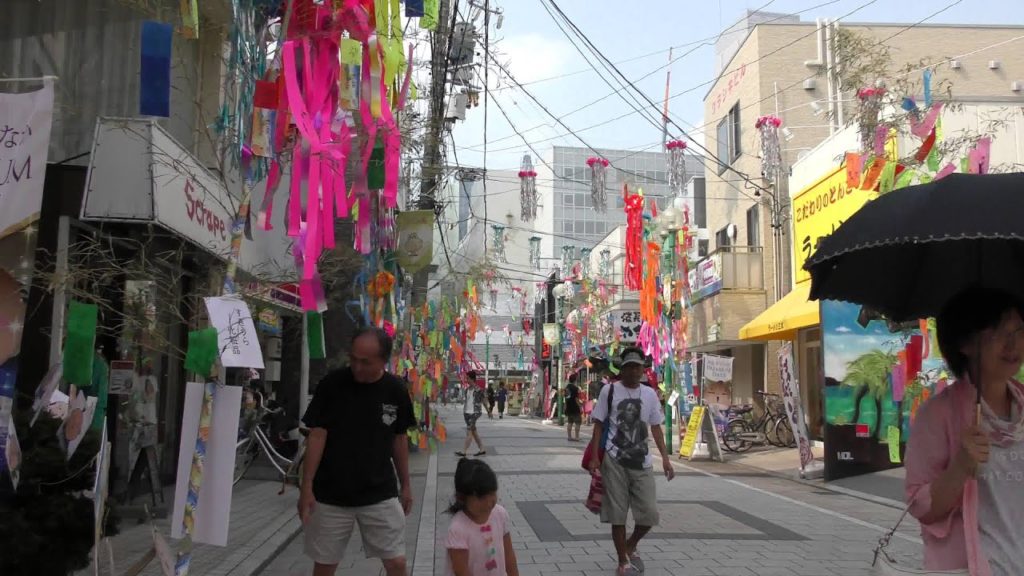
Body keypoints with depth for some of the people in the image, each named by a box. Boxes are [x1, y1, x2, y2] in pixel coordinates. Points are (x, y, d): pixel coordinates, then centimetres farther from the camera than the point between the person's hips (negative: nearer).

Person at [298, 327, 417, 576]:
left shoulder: (396, 390, -4)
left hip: (380, 495, 1)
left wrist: (405, 484, 11)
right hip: (331, 496, -1)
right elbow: (317, 436, -8)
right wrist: (307, 487, -12)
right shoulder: (332, 384, -11)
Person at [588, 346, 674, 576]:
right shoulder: (609, 391, -2)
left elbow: (656, 428, 12)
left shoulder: (650, 394, 8)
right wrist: (594, 457, -6)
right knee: (617, 513, 2)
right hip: (615, 461, -3)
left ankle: (631, 546, 31)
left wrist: (665, 458, 3)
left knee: (650, 514, 3)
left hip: (642, 462, 3)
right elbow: (599, 425, 1)